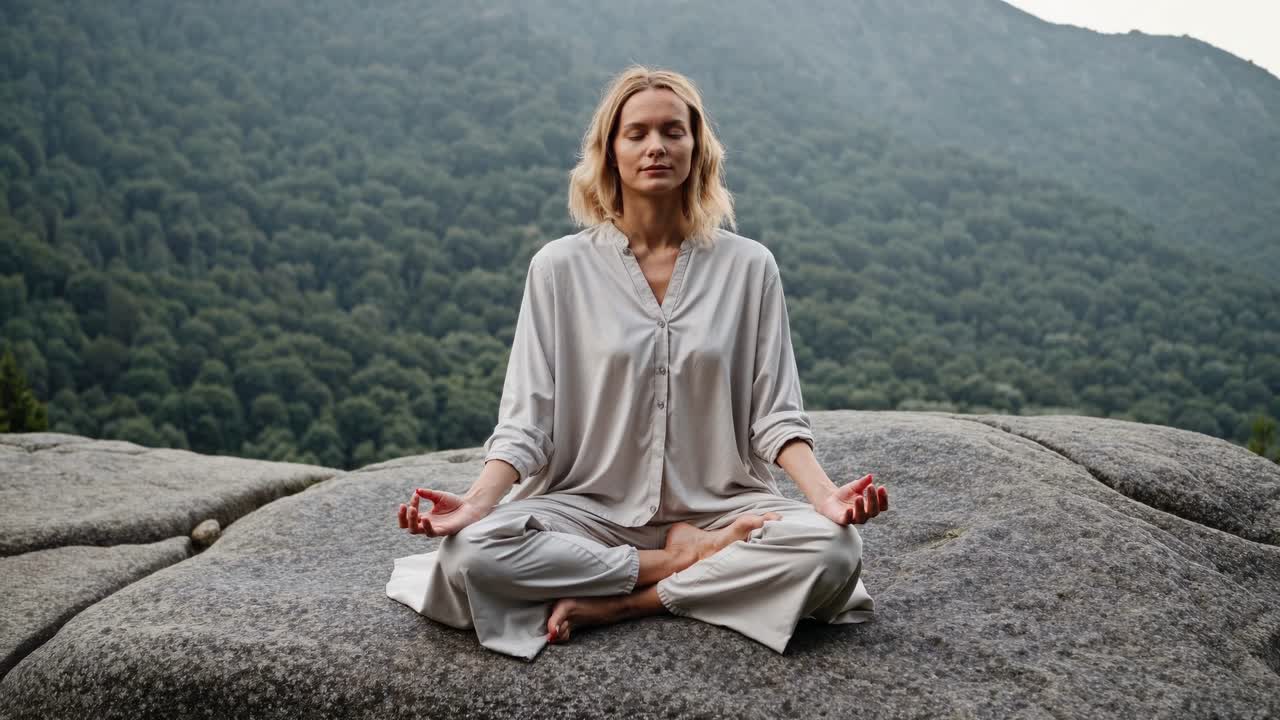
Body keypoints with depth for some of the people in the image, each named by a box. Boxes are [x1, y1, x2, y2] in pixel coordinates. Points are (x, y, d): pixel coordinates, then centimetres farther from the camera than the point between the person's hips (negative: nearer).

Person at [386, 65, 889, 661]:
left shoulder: (747, 266, 3)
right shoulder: (560, 267, 1)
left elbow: (774, 414, 1)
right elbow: (526, 420, -1)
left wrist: (825, 495, -18)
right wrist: (478, 502, -20)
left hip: (719, 508, 1)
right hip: (590, 508, 0)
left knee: (832, 548, -28)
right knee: (470, 552, -28)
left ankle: (614, 605, -17)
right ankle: (691, 561, -13)